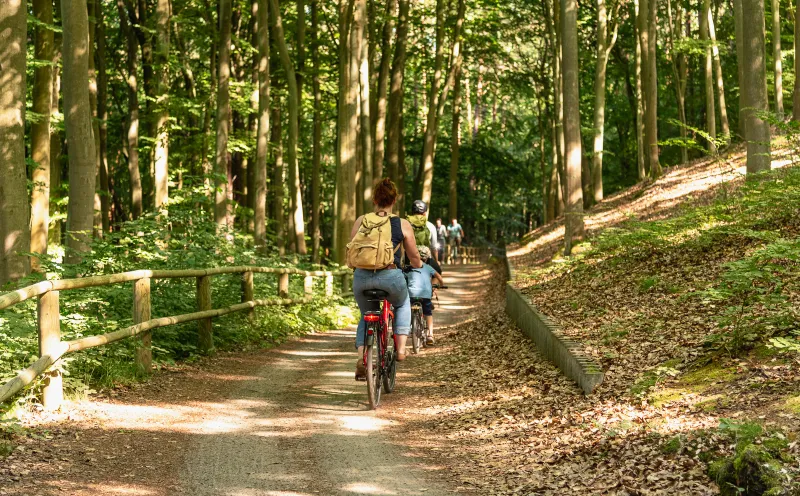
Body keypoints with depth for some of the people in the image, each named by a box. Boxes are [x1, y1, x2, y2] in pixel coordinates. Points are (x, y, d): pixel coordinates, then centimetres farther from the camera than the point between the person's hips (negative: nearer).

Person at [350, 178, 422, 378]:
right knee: (403, 305, 32)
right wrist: (419, 265, 34)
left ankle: (361, 356, 5)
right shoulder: (403, 225, 3)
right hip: (390, 276, -1)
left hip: (362, 277, 1)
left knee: (365, 316, 27)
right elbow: (414, 259, 11)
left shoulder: (361, 221, 6)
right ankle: (401, 348, 20)